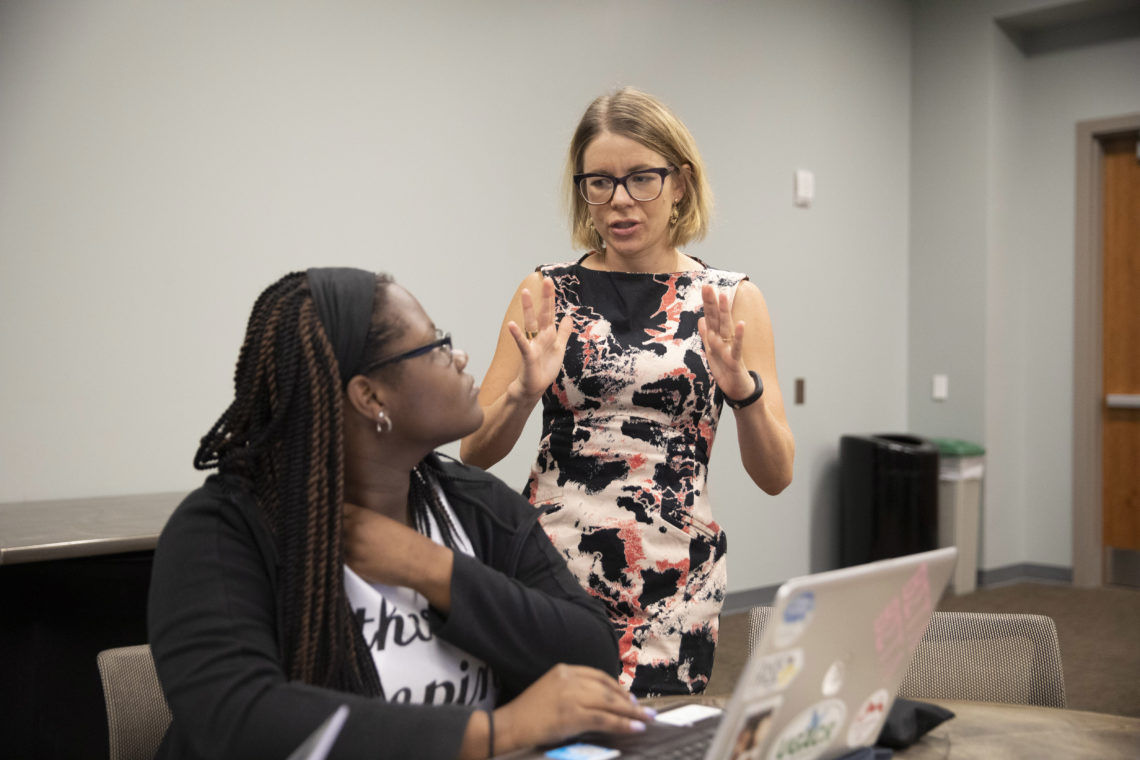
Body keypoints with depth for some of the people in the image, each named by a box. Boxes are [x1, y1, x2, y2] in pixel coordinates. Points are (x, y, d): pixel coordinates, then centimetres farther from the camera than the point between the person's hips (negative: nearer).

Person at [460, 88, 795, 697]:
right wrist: (523, 392, -15)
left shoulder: (731, 300, 5)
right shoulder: (545, 293, 6)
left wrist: (741, 387, -16)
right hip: (550, 562, 0)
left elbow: (775, 476, 1)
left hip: (672, 581, 0)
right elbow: (473, 453, 3)